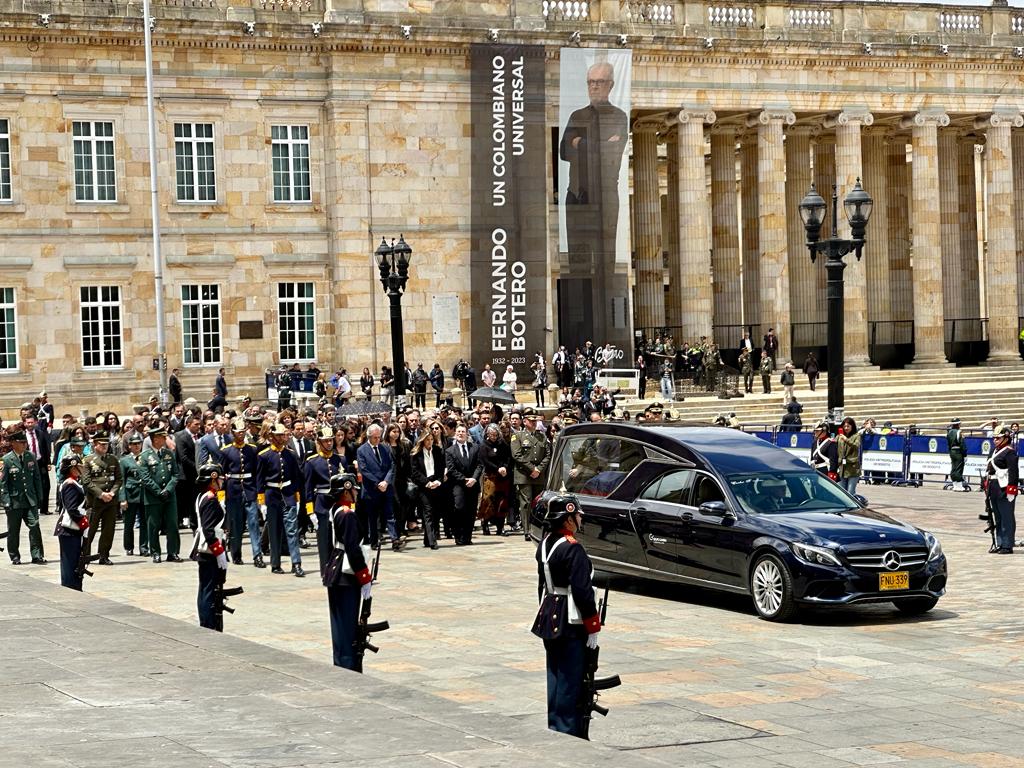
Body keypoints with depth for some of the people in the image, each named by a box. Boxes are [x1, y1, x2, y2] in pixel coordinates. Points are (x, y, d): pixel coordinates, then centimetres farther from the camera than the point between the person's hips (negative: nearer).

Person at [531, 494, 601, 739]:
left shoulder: (545, 544, 7)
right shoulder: (572, 549, -20)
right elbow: (582, 591, -20)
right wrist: (593, 627, -13)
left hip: (549, 620, 9)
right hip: (571, 625, -9)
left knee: (555, 676, 16)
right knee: (570, 680, -3)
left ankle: (555, 726, 24)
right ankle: (568, 732, -1)